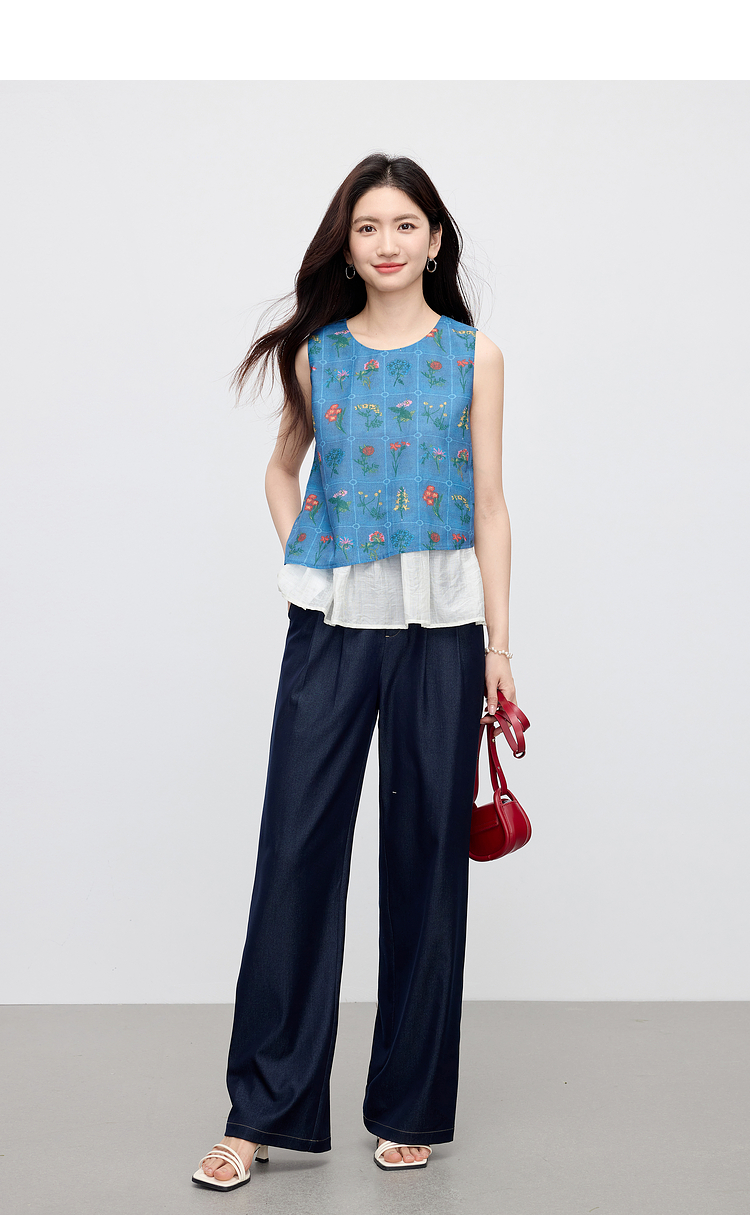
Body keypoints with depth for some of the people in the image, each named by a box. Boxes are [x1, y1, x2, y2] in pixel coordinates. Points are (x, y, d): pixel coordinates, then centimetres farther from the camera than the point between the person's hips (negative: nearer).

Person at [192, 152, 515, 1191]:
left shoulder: (473, 355, 4)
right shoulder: (317, 354, 7)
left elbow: (489, 504, 3)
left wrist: (497, 642, -2)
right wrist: (302, 561, 7)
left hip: (440, 631, -1)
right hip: (330, 626, 1)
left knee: (426, 853, 5)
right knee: (298, 847, -1)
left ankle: (412, 1106, 18)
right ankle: (267, 1109, 9)